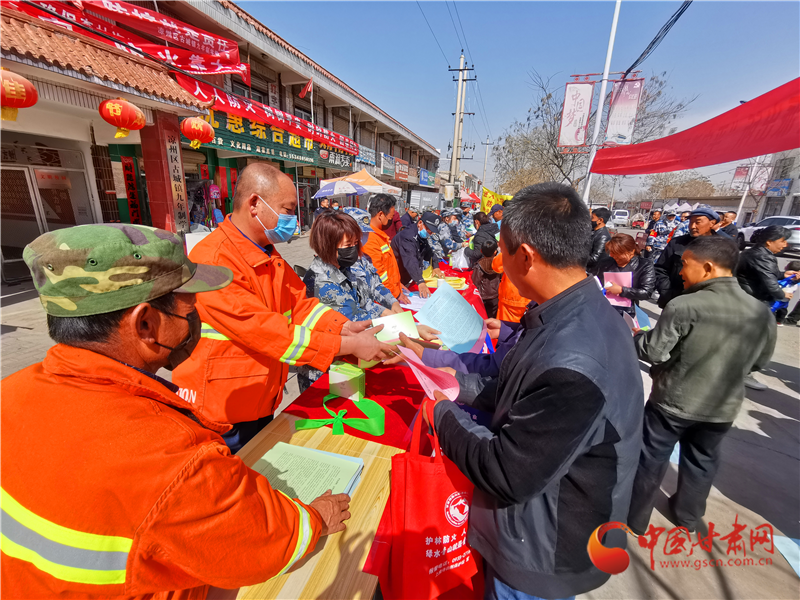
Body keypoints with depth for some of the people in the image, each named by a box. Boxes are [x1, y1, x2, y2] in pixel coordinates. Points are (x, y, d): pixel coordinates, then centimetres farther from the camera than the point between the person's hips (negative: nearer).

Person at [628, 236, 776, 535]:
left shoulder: (683, 306, -24)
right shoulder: (762, 312, -6)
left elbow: (653, 352, -19)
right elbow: (759, 363, 7)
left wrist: (634, 335, -1)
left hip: (673, 402, -4)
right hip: (722, 407, 5)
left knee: (651, 459, 14)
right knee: (702, 461, 25)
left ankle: (635, 518, 31)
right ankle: (688, 516, 45)